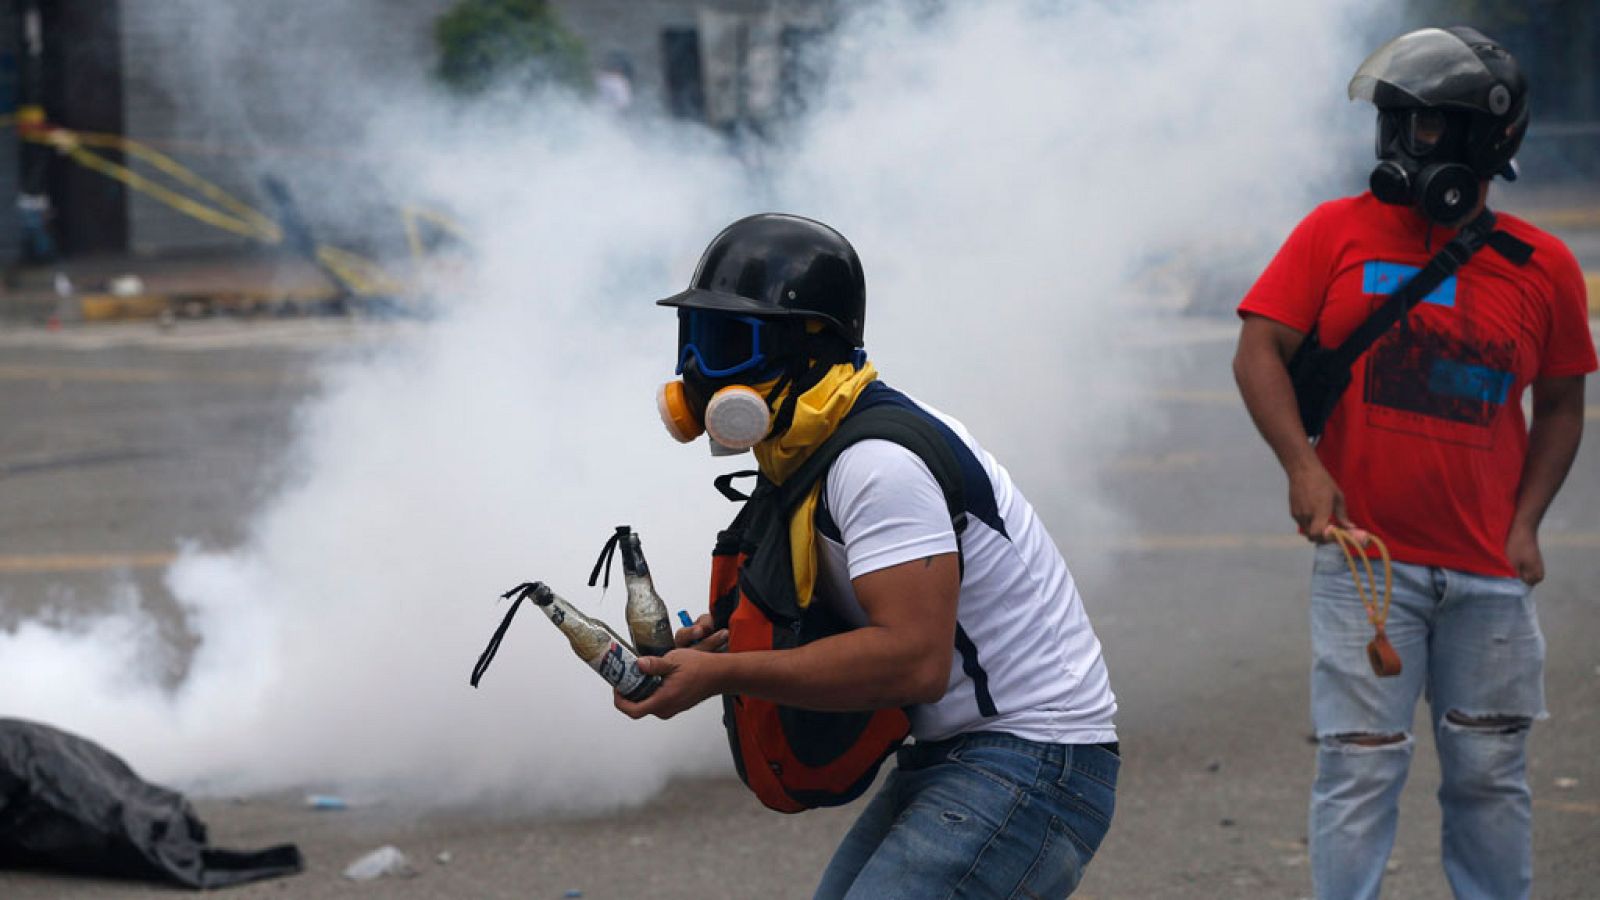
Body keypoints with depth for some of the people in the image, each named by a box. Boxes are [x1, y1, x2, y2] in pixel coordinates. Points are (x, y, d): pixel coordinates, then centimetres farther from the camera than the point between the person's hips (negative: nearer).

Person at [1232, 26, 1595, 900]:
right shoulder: (1337, 231, 0)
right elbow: (1259, 352, -3)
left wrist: (1525, 523, 2)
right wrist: (1302, 463, -17)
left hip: (1488, 576, 2)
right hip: (1364, 560, -2)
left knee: (1490, 778, 9)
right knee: (1360, 769, -4)